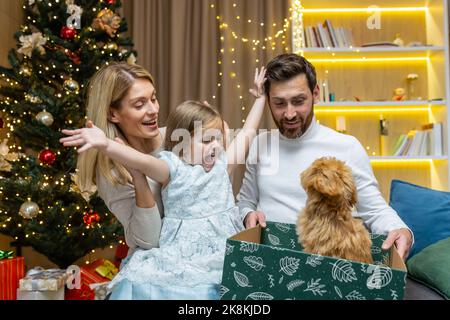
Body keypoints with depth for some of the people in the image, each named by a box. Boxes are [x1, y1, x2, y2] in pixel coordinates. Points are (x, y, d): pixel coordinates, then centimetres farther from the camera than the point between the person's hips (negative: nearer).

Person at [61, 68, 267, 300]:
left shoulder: (222, 164, 11)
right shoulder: (174, 169, -5)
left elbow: (247, 132, 18)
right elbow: (143, 162, -23)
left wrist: (260, 97, 23)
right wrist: (105, 145, -40)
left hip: (224, 255, 4)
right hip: (184, 257, -3)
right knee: (146, 284, -21)